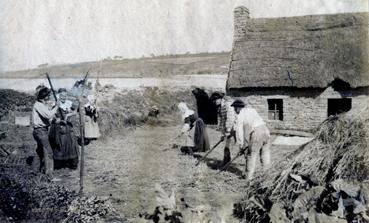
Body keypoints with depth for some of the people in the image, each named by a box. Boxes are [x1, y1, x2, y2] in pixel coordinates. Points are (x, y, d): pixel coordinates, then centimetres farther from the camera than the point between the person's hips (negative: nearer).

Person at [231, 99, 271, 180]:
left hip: (256, 133, -6)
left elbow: (239, 132, 4)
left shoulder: (239, 116, 6)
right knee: (265, 153, 17)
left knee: (251, 155, 6)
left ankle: (249, 175, 13)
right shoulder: (252, 110, 24)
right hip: (265, 129, 6)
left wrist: (241, 146, 11)